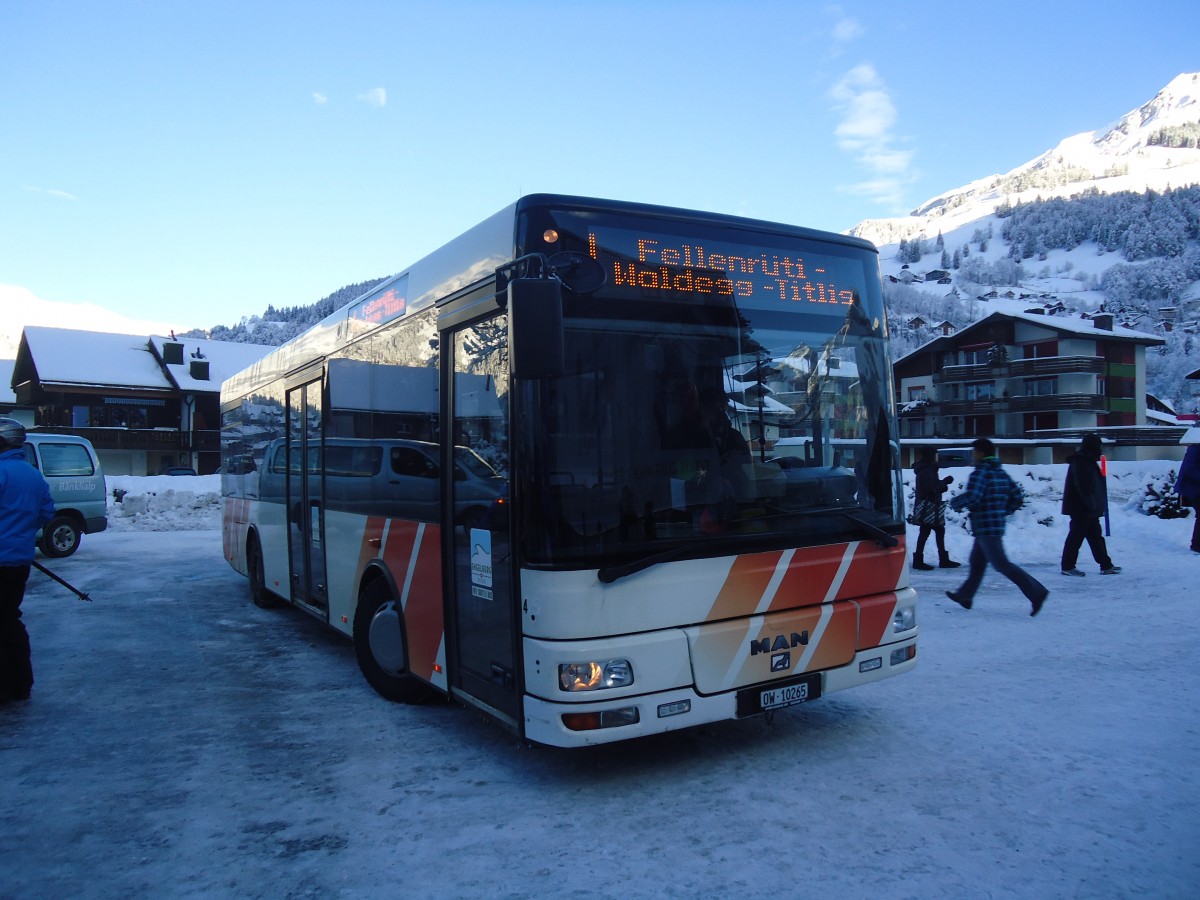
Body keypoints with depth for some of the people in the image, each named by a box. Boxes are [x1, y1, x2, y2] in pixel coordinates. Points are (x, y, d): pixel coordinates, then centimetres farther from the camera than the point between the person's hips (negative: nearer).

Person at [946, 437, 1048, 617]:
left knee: (1001, 564, -8)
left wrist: (954, 502, -9)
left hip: (986, 527, -9)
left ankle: (1036, 592, -13)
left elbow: (972, 496, -26)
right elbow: (1016, 496, 14)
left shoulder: (981, 472, -14)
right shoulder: (1001, 473, 13)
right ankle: (965, 596, 27)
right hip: (997, 525, 9)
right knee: (976, 562, 17)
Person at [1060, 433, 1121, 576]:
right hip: (1082, 509, -10)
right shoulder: (1080, 463, -17)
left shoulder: (1087, 461, 16)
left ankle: (1106, 565, 18)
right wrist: (1092, 504, -20)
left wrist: (1096, 505, 19)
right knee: (1076, 536, -4)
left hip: (1088, 509, 10)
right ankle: (1068, 566, 2)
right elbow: (1083, 487, -24)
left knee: (1096, 536, 12)